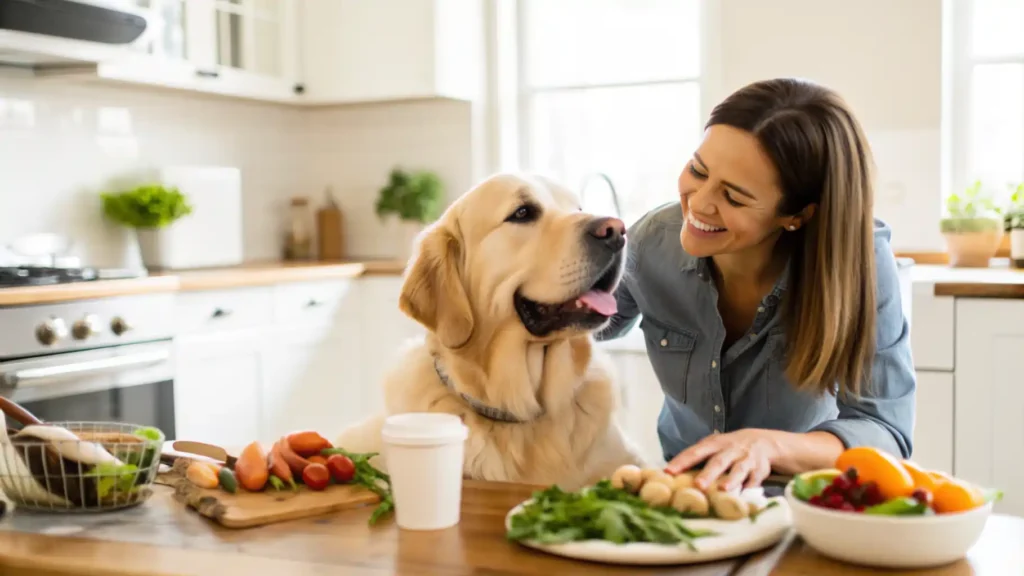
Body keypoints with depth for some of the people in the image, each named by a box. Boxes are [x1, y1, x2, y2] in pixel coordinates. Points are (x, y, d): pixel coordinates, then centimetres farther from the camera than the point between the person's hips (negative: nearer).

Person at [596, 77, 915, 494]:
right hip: (684, 491, 2)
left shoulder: (860, 261, -23)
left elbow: (886, 434, -23)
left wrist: (769, 445, -41)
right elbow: (600, 321, 8)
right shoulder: (652, 242, -15)